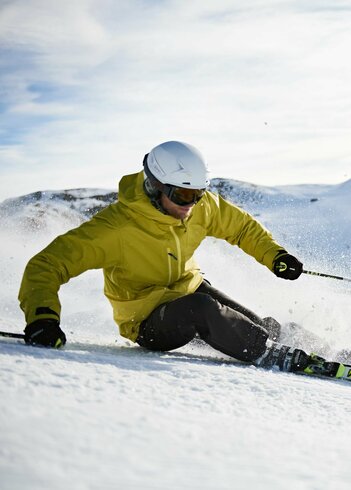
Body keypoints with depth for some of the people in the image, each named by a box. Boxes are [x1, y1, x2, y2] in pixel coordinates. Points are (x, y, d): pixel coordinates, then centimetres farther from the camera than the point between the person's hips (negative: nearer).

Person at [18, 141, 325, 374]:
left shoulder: (202, 206, -12)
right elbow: (46, 266, -29)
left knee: (261, 329, -10)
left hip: (190, 289, 6)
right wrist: (42, 317, -44)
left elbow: (241, 226, 8)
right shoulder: (117, 227, -29)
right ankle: (282, 360, -23)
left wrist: (274, 255, -4)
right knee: (201, 310, -35)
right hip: (148, 320, -6)